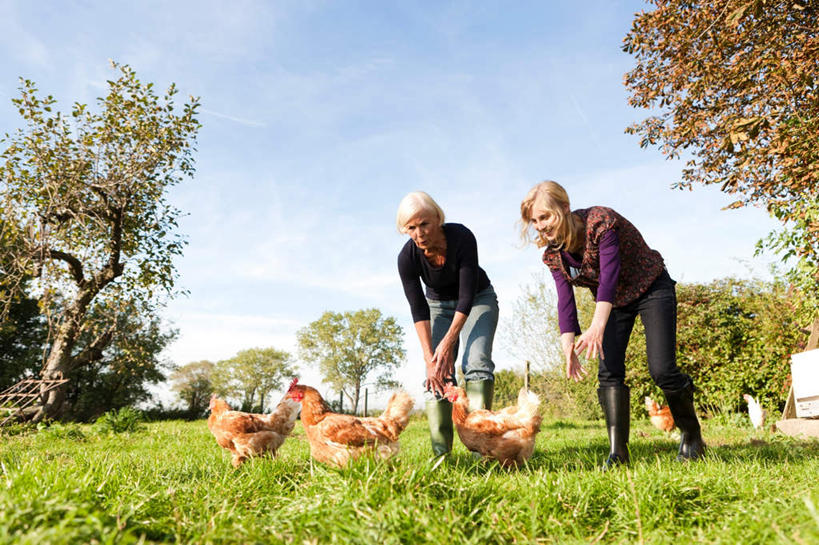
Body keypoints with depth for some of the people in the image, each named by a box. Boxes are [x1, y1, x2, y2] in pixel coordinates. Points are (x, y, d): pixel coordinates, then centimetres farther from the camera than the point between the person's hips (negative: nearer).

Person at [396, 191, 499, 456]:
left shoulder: (462, 237, -30)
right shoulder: (407, 257, -23)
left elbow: (467, 296, -28)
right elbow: (418, 309, -20)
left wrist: (448, 342, -31)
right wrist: (429, 357, -26)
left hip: (478, 299, -2)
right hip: (439, 305, 2)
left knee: (476, 361, -23)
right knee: (437, 373, -13)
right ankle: (441, 452, -13)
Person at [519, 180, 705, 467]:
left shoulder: (601, 221, -29)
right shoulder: (553, 253, -10)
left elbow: (609, 274, -38)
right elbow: (564, 299, -15)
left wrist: (597, 327, -50)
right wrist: (568, 346, -29)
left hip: (651, 289, -5)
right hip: (613, 300, 6)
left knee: (662, 370, -13)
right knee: (608, 372, -10)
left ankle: (691, 431, 15)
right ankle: (617, 451, -7)